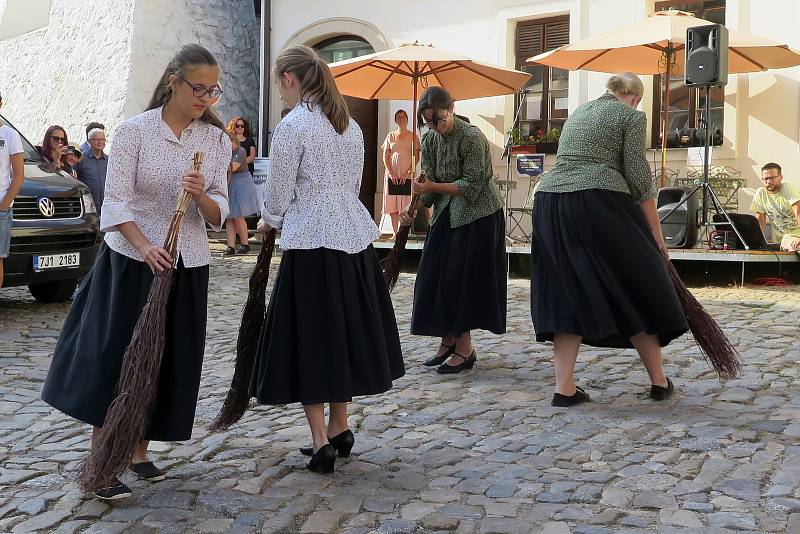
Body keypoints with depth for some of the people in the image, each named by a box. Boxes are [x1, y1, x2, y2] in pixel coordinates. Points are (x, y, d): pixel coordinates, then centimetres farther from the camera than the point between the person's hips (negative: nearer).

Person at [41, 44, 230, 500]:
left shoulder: (217, 140, 2)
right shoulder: (134, 130, -8)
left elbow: (218, 214, -1)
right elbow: (116, 202, -13)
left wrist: (201, 194, -23)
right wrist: (145, 247, -28)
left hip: (188, 265, 4)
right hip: (133, 259, -4)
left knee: (169, 361, 8)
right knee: (116, 358, -4)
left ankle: (139, 452, 24)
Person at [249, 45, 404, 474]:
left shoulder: (292, 126, -10)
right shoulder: (350, 126, 12)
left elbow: (278, 197, -8)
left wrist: (269, 221, 15)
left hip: (312, 244, -7)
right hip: (354, 237, 8)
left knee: (308, 337, 2)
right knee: (346, 331, 14)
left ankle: (321, 440, 3)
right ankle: (340, 429, 24)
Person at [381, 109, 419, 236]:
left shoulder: (413, 136, 6)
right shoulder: (390, 136, 12)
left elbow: (417, 158, 1)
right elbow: (385, 157, 8)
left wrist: (407, 173, -11)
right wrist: (391, 173, -6)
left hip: (408, 174, -2)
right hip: (392, 174, 2)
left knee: (406, 204, -7)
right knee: (392, 204, -1)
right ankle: (395, 233, 2)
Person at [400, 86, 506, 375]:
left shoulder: (471, 137, -20)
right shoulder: (429, 139, 1)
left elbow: (471, 186, -21)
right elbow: (429, 182, 2)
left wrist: (434, 187, -29)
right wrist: (412, 207, -15)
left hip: (478, 213, -7)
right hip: (447, 214, 7)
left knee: (461, 278, -7)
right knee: (436, 277, 6)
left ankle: (465, 349, 3)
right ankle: (448, 340, 18)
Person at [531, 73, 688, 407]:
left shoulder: (579, 112, 26)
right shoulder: (631, 117, 6)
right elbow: (639, 179, -2)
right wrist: (655, 233, 3)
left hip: (549, 201, 6)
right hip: (598, 204, -6)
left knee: (568, 295, 10)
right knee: (635, 289, 7)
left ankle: (564, 388, 4)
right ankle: (659, 382, 19)